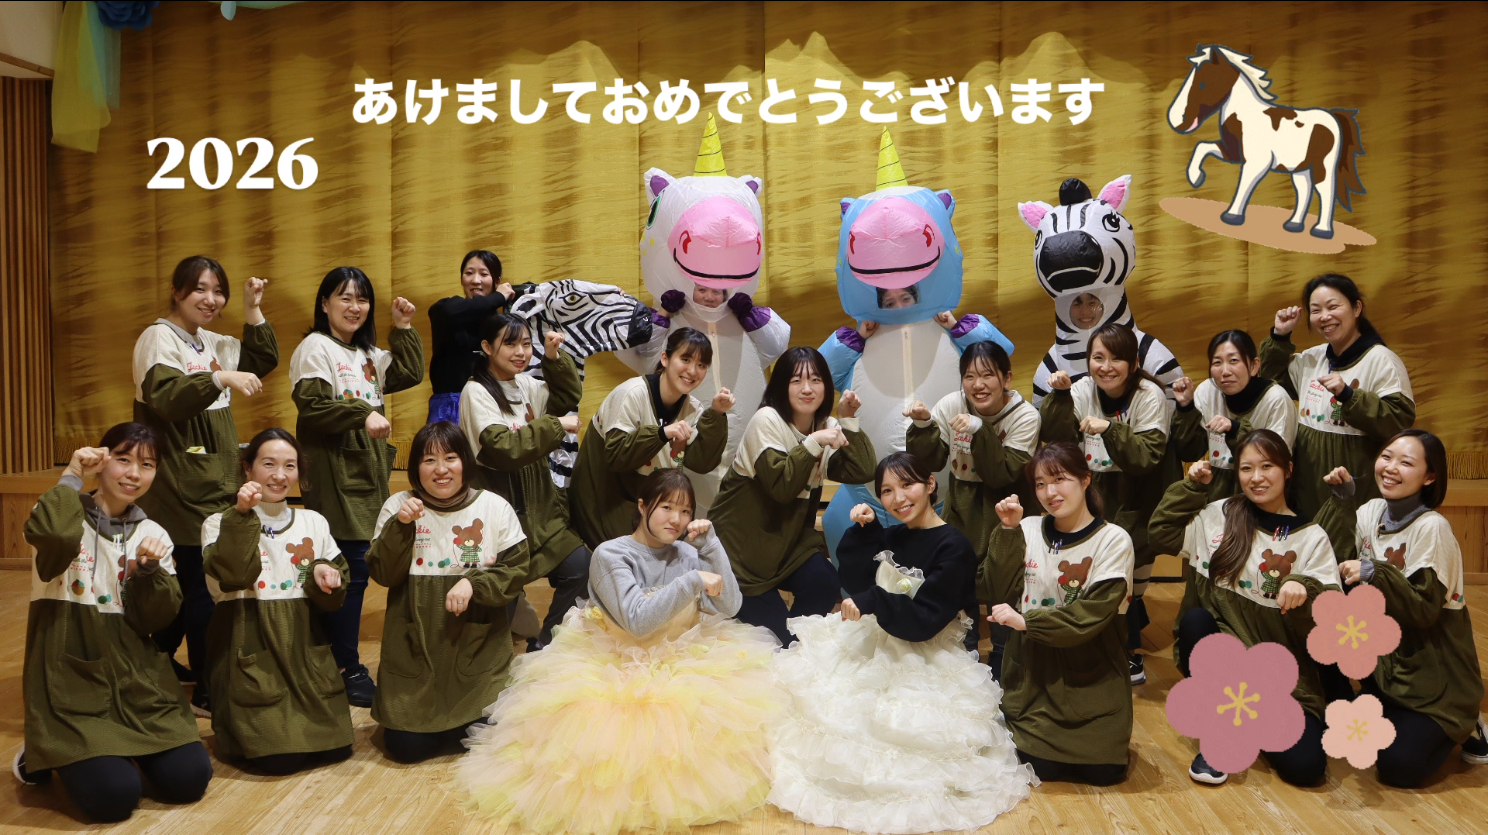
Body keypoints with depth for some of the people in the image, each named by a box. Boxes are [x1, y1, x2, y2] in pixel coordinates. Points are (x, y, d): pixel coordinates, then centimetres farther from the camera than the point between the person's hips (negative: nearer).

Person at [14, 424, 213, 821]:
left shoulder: (153, 534, 7)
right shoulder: (66, 517, -5)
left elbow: (155, 621, 1)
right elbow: (50, 536, -33)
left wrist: (148, 569, -16)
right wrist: (71, 477, -18)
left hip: (135, 678, 4)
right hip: (71, 678, -4)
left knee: (189, 780, -8)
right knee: (114, 795, -19)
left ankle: (123, 750, 22)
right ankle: (46, 755, 13)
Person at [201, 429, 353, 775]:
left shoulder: (314, 522, 10)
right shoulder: (220, 523, -2)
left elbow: (334, 598, 8)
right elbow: (232, 576, -22)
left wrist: (322, 575, -14)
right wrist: (242, 515, -29)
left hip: (304, 650, 4)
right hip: (250, 654, -4)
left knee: (335, 746, -5)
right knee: (278, 758, -13)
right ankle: (237, 728, 18)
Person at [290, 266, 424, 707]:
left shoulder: (368, 353, 20)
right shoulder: (315, 348, -5)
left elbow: (410, 374, 11)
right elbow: (311, 406, -17)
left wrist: (403, 328, 7)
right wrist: (363, 415, -21)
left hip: (368, 470, 8)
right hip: (333, 473, -8)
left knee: (355, 566, 8)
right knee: (350, 567, -10)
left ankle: (331, 658, 20)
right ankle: (347, 670, 0)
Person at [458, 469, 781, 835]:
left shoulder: (687, 553, 3)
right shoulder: (611, 554, -12)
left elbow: (730, 606, -5)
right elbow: (637, 620, -24)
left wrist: (710, 543, -11)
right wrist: (692, 582, -28)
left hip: (683, 664, 5)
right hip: (618, 666, -5)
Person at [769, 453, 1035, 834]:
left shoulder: (954, 546, -14)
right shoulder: (892, 536, 9)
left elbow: (923, 621, -20)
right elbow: (854, 586, 2)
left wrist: (872, 601, -29)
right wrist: (861, 531, -6)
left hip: (924, 663, -8)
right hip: (873, 647, 8)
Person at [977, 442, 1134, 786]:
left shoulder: (1113, 540, -9)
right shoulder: (1028, 530, 2)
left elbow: (1093, 614, -19)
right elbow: (995, 591, -7)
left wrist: (1026, 621, -21)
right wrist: (1007, 531, -13)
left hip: (1091, 677, -2)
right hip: (1033, 675, 2)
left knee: (1103, 771, -3)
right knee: (1038, 766, -4)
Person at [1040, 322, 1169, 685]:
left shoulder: (1149, 395, -12)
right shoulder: (1083, 389, -1)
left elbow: (1147, 456, -22)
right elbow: (1055, 437, -11)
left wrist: (1110, 428, -35)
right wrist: (1060, 396, -23)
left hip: (1136, 497, -3)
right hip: (1093, 489, 4)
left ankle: (1129, 652, 9)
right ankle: (1133, 621, 23)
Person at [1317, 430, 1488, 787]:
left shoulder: (1432, 528, -21)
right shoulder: (1372, 511, 0)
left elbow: (1425, 609, -23)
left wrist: (1375, 574, -36)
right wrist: (1341, 500, -14)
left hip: (1434, 671, -6)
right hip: (1388, 656, 6)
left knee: (1398, 764, -11)